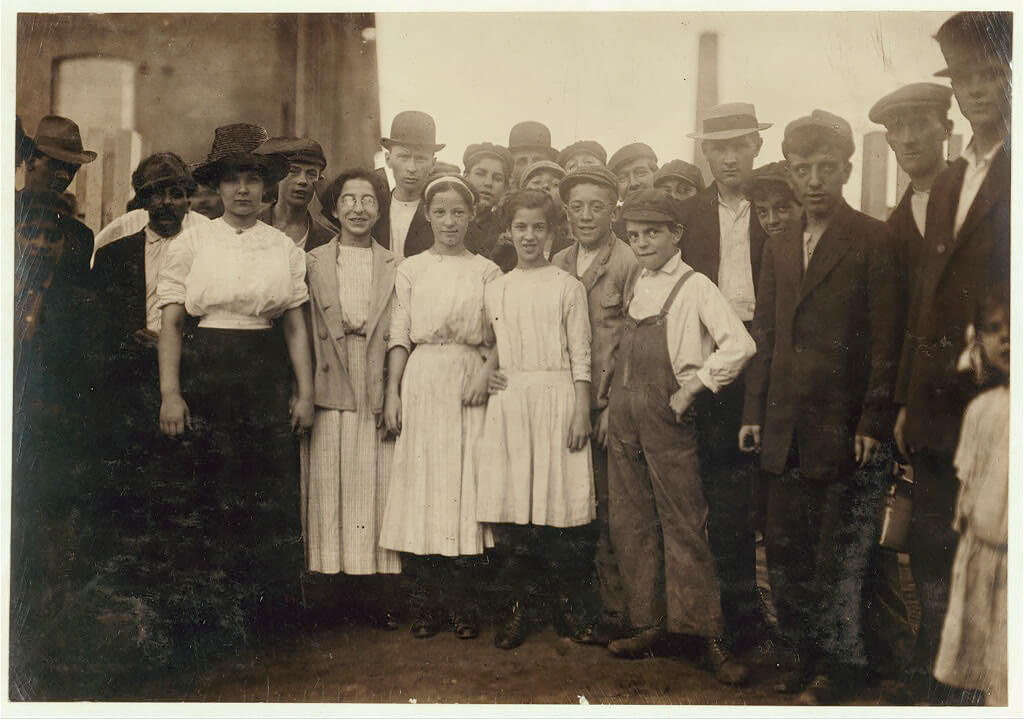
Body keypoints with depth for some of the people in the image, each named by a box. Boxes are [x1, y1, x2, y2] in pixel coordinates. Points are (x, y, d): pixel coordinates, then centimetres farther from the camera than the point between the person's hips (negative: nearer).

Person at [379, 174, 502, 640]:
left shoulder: (486, 272, 8)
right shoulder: (411, 269, 10)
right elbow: (399, 335, 6)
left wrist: (486, 374, -13)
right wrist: (392, 392, -2)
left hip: (468, 382, 0)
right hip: (421, 381, 1)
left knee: (465, 484, -1)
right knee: (420, 484, -1)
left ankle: (461, 604, 7)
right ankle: (427, 604, 7)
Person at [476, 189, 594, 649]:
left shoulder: (567, 287, 2)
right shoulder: (494, 290, 12)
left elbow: (581, 356, -1)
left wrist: (581, 412, -6)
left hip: (556, 398, -3)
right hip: (508, 400, 3)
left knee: (556, 503, -4)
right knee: (509, 507, 0)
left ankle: (567, 600, 15)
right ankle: (522, 606, 13)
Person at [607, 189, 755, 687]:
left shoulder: (694, 287, -6)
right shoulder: (637, 286, 15)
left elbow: (739, 345, -17)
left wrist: (692, 388, -14)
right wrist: (613, 405, 10)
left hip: (665, 416, -7)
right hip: (623, 415, 7)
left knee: (683, 524, -5)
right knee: (630, 524, 8)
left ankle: (709, 638, 2)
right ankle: (649, 624, 18)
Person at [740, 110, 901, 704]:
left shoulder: (874, 241, -3)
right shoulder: (780, 247, 14)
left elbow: (885, 339, -8)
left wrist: (873, 423, -13)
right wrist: (755, 412, 8)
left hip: (846, 428, -5)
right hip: (786, 428, 6)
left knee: (841, 554, 3)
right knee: (786, 549, 11)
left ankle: (841, 662, 18)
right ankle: (801, 651, 26)